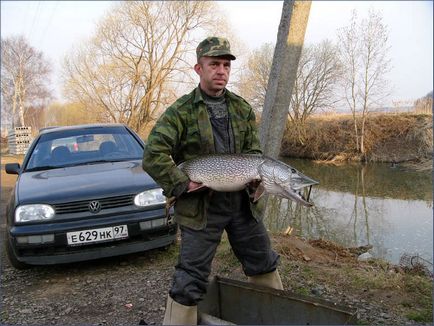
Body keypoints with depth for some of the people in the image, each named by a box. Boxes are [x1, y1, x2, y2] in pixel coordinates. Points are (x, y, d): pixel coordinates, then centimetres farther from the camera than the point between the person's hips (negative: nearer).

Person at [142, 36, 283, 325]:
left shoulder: (242, 109, 8)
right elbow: (153, 156, -14)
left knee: (263, 264, 21)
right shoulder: (180, 111, -8)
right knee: (190, 280, 0)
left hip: (242, 202, 5)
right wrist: (182, 184, -18)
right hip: (200, 206, -5)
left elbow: (254, 151, 12)